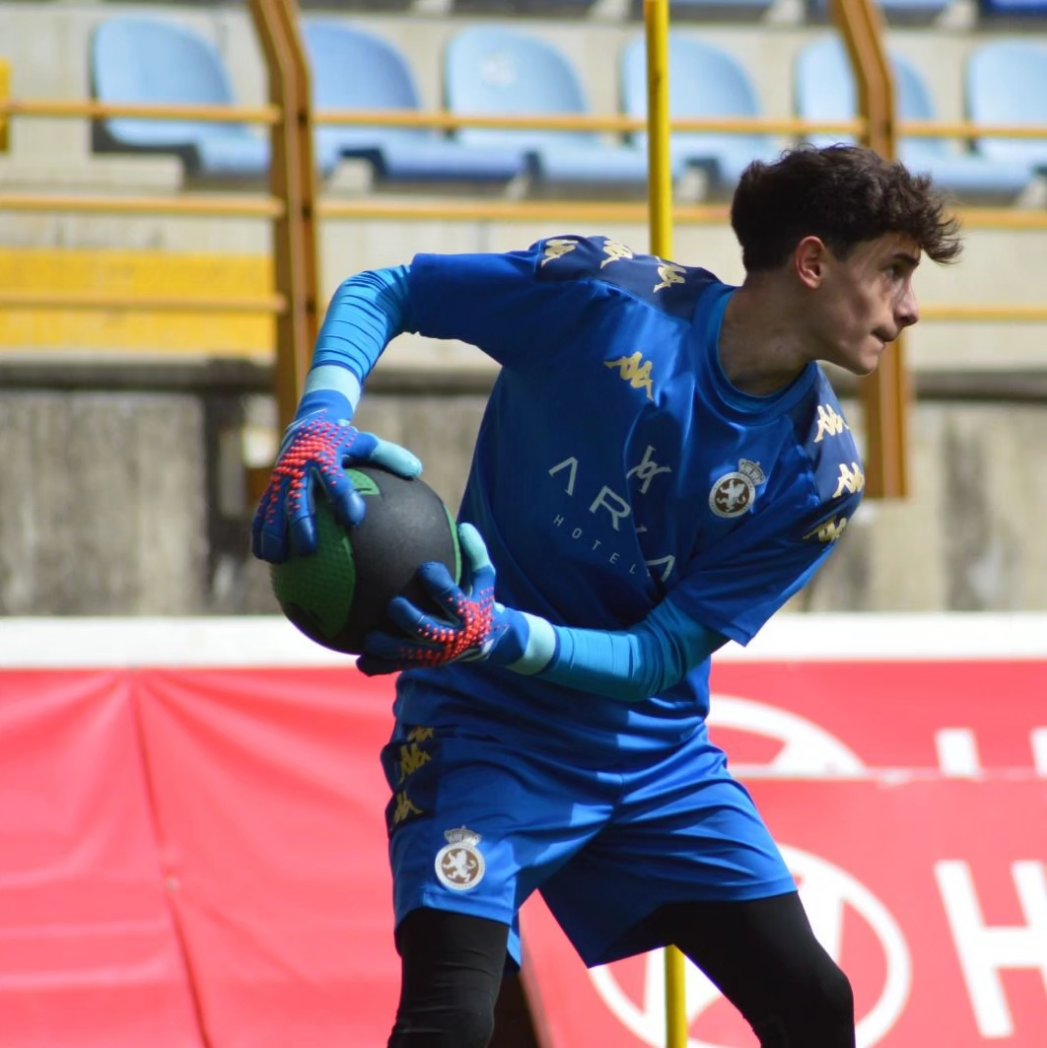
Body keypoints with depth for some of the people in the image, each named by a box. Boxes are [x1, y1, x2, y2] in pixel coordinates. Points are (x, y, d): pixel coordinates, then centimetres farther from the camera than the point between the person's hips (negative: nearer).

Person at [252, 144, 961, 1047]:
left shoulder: (818, 475, -10)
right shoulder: (604, 294, -18)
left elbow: (662, 657, -13)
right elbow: (381, 293, -7)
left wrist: (506, 635, -32)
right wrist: (322, 420, -27)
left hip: (657, 753, 4)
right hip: (489, 727, -4)